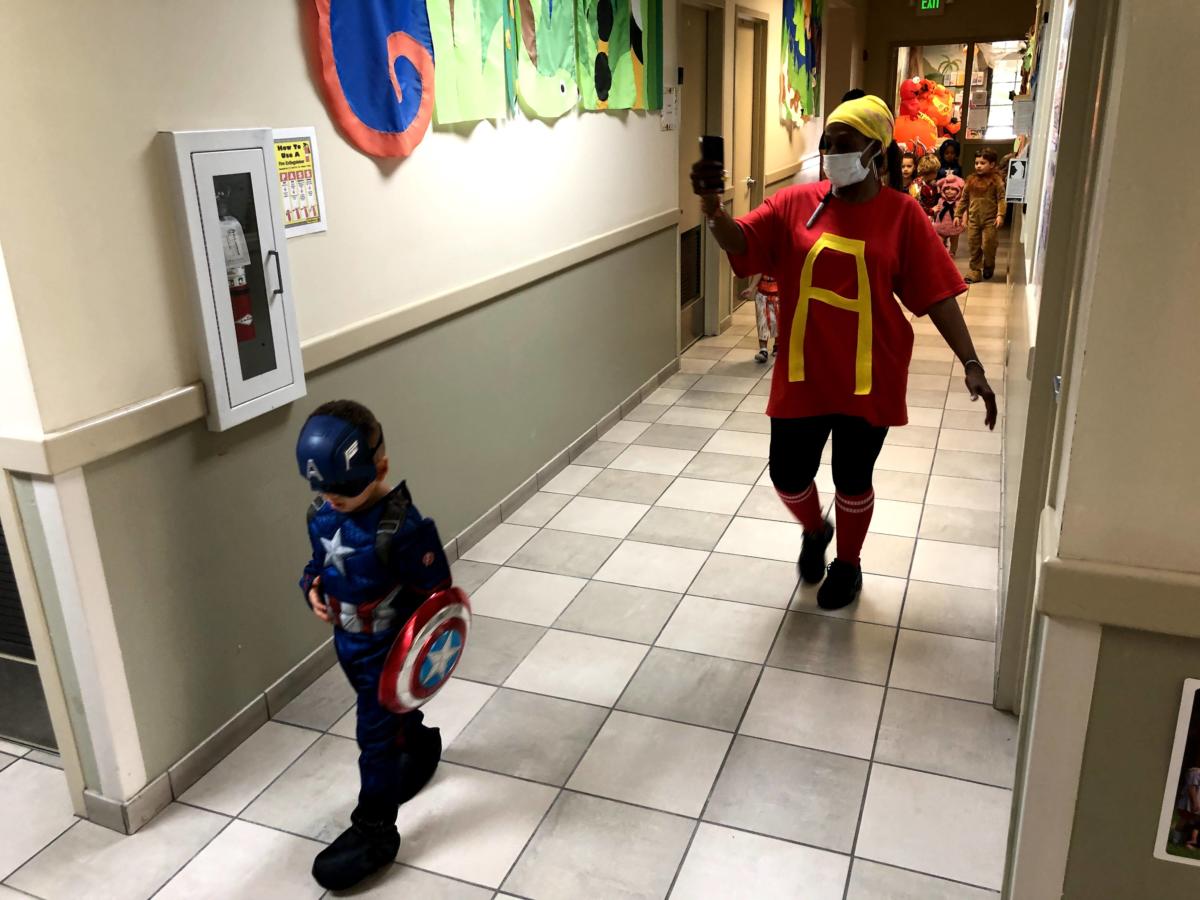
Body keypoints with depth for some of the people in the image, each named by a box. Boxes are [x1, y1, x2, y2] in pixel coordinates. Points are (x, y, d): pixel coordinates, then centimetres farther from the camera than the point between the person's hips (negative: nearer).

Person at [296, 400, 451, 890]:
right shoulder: (321, 515, -7)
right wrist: (312, 588, -10)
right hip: (348, 643, 7)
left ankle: (374, 832, 19)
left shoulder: (403, 527, -30)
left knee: (377, 736, 2)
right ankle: (422, 746, 59)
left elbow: (434, 593, -22)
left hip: (390, 649, -7)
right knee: (391, 712, 29)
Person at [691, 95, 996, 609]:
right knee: (787, 475, 8)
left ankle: (848, 563, 38)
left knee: (852, 480, 11)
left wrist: (971, 364, -12)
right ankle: (815, 531, 43)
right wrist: (713, 209, -32)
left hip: (869, 379, -2)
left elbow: (936, 295, -7)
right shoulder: (797, 203, -2)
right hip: (803, 375, 2)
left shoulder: (902, 215, -6)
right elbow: (741, 243, -10)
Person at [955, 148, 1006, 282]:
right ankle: (975, 272, 15)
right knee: (973, 246, 6)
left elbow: (1001, 199, -10)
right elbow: (963, 199, 13)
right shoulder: (971, 180, 7)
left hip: (990, 220, -4)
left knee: (988, 245, -2)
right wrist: (958, 214, 9)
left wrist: (1000, 215, -21)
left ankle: (988, 267, 24)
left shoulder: (996, 180, -6)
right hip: (973, 219, 4)